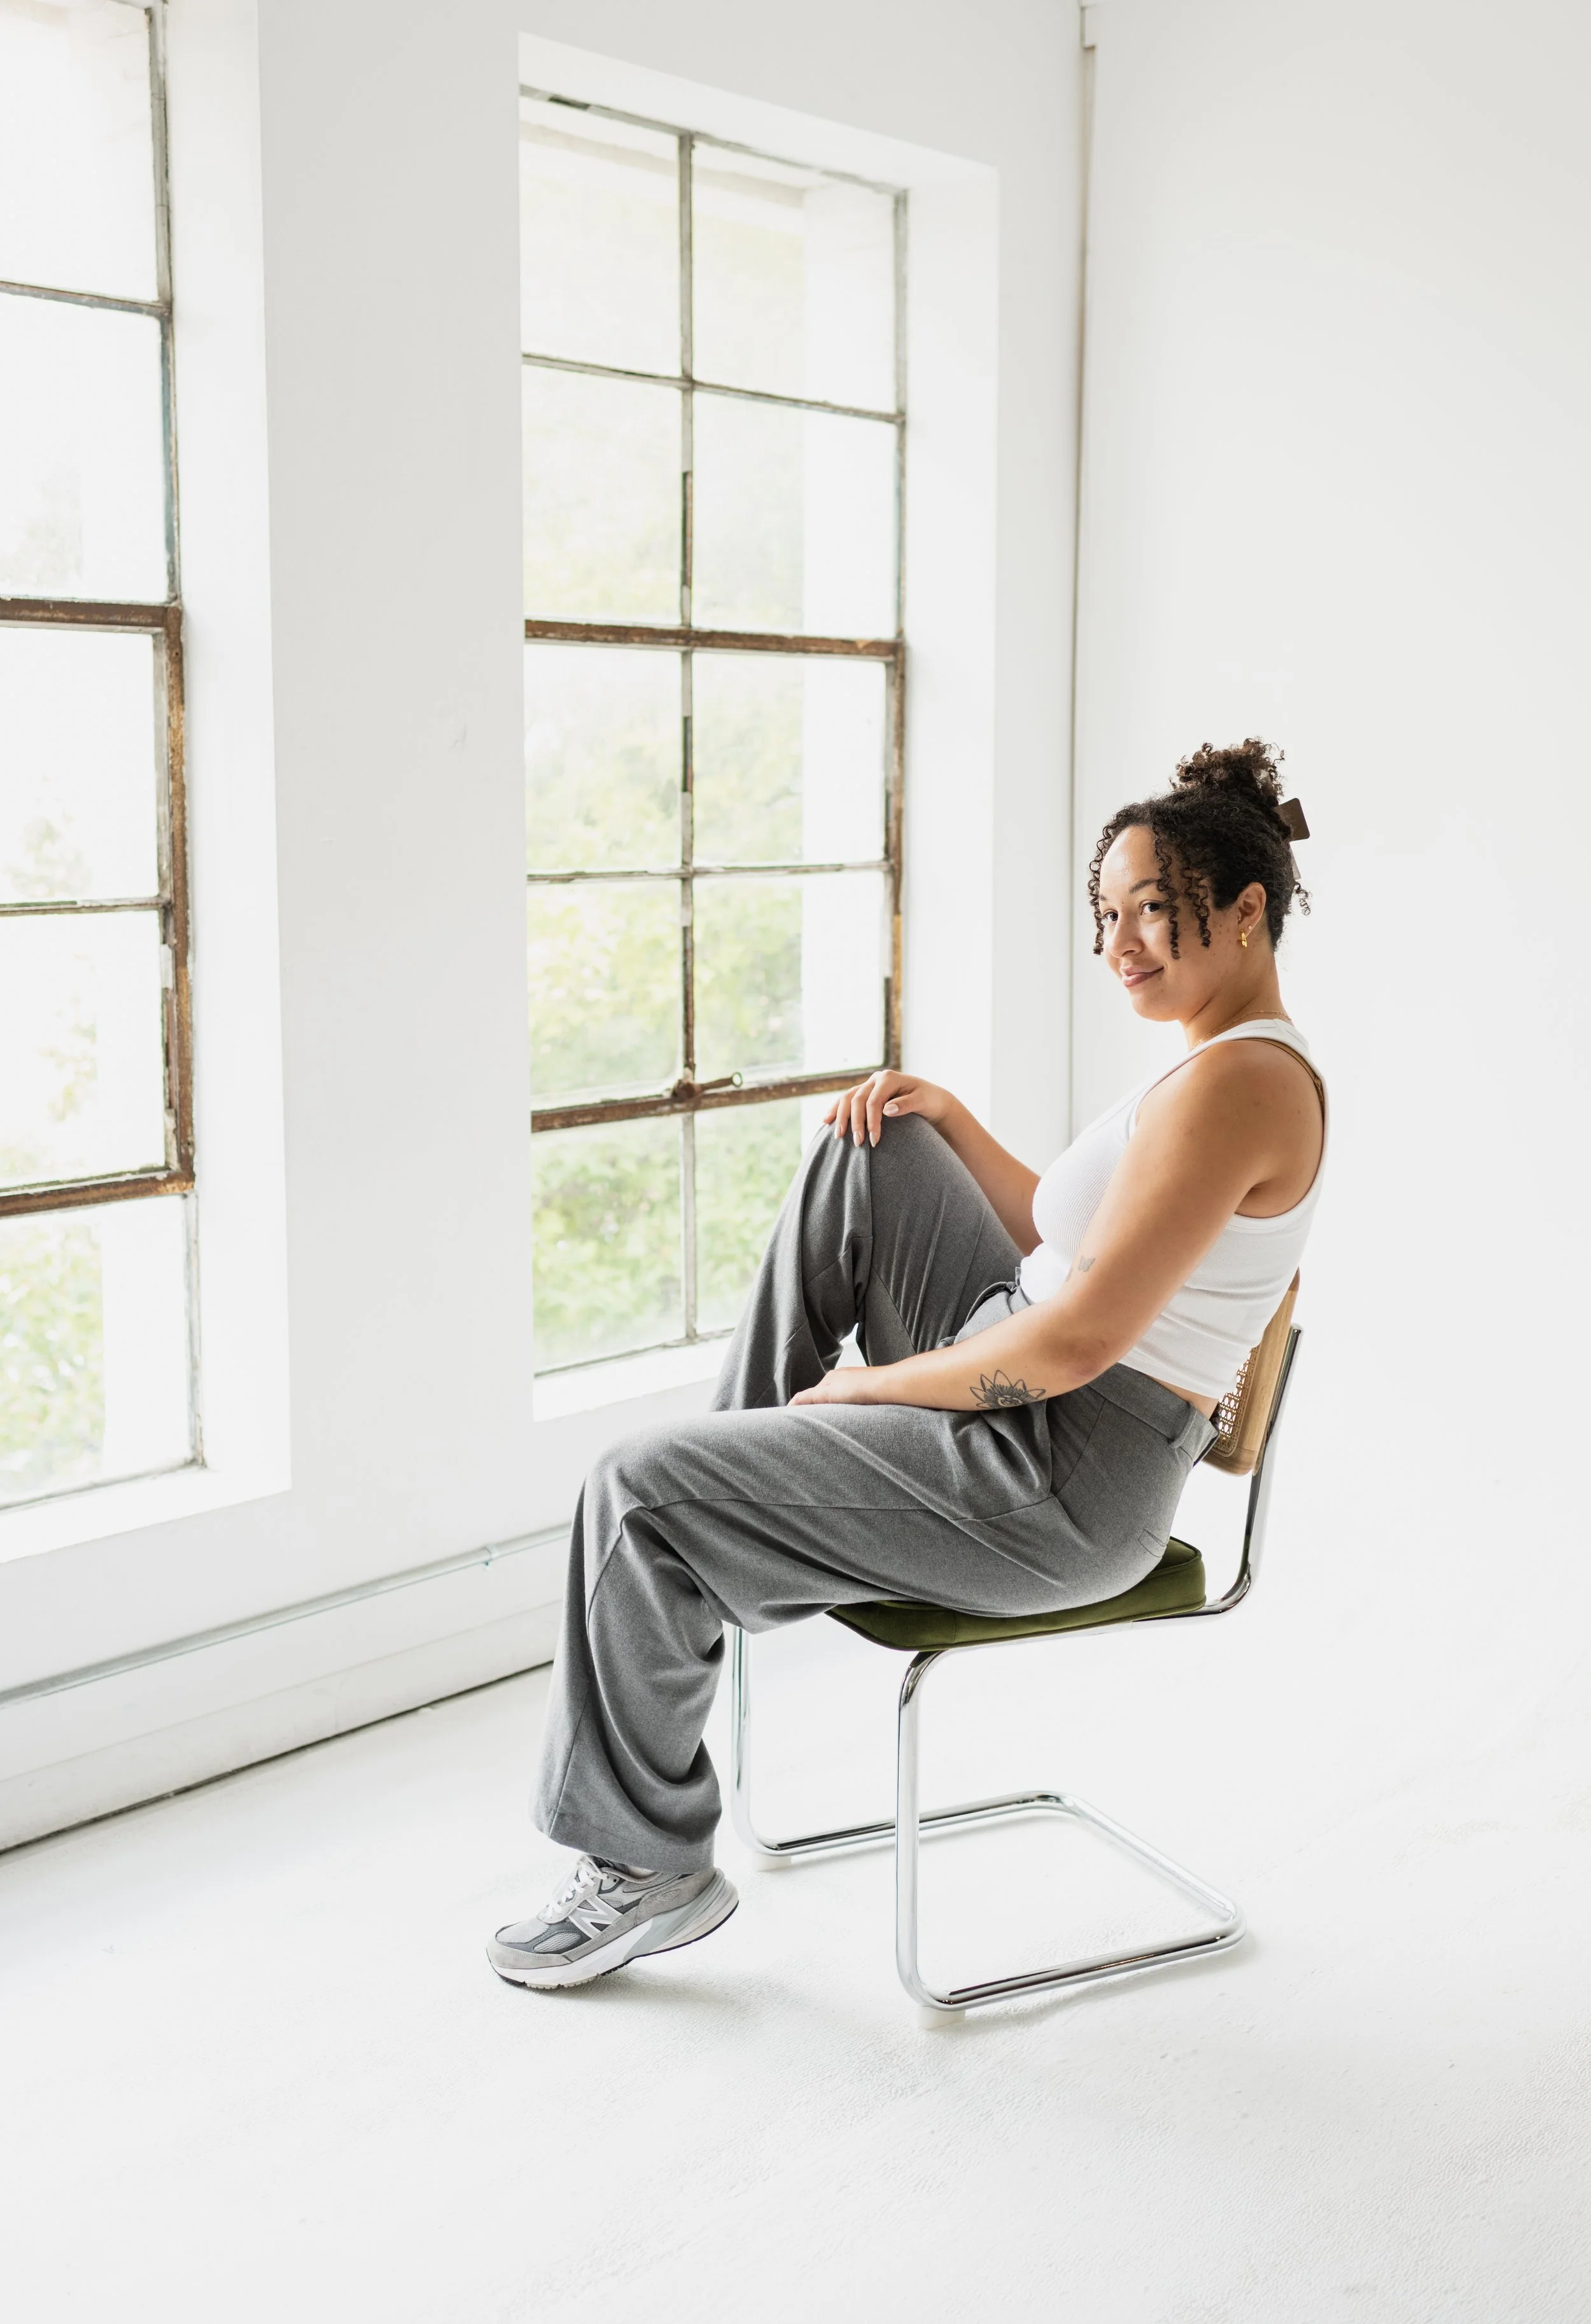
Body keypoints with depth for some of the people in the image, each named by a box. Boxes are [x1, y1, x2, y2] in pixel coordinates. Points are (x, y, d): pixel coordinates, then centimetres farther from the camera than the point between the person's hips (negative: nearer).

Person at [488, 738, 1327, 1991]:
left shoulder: (1239, 1079, -21)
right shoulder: (1238, 1063, 11)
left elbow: (1075, 1342, -26)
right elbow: (1065, 1241, 22)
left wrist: (872, 1383, -12)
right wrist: (949, 1116, 9)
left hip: (1058, 1483, -10)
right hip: (1029, 1406, 10)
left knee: (639, 1488, -9)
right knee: (865, 1150, 15)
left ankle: (653, 1869, 8)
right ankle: (763, 1450, 21)